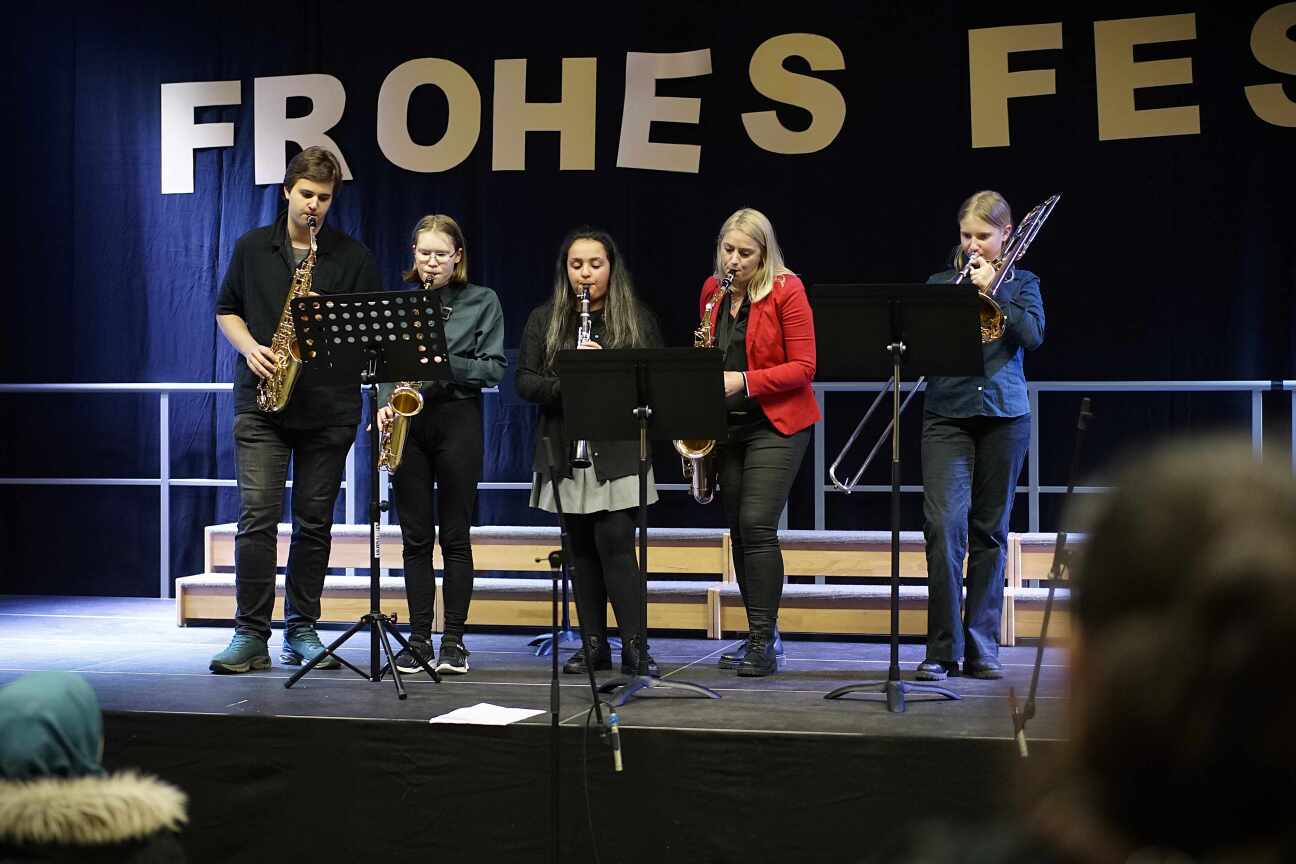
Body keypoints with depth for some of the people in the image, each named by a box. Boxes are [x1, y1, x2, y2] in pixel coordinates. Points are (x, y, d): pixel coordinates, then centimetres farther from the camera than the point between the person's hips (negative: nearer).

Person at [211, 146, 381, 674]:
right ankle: (251, 635, -5)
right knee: (256, 516, -9)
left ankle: (301, 630, 16)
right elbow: (227, 310, 14)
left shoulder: (353, 258, 5)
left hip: (328, 407, 0)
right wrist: (249, 348, -5)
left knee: (314, 522, 5)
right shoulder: (252, 248, 9)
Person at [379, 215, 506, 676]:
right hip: (408, 422, 2)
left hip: (458, 418, -2)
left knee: (455, 537, 1)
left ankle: (454, 642, 7)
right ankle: (419, 641, 10)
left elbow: (494, 368, -3)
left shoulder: (482, 301, 3)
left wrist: (446, 363, -17)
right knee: (416, 538, 4)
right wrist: (386, 403, -9)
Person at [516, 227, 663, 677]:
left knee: (615, 542, -10)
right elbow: (524, 382, 3)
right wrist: (567, 385, -17)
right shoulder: (544, 320, 9)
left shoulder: (637, 319, 6)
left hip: (618, 450, -2)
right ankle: (594, 644, 15)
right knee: (581, 548, 7)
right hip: (566, 450, 3)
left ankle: (635, 647, -6)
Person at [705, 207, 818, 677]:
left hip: (776, 423, -6)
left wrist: (745, 381, -21)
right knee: (738, 528, 7)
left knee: (757, 525, -15)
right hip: (727, 423, 6)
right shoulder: (711, 291, 8)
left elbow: (803, 367, -12)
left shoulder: (787, 291, -10)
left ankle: (764, 641, -10)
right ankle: (759, 634, 16)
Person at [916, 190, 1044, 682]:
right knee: (944, 524, -13)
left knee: (990, 531, 6)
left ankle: (981, 646, 13)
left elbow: (1033, 334, -8)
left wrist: (991, 290, -12)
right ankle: (942, 650, -7)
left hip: (1004, 416, 0)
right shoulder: (941, 283, 10)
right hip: (947, 415, 0)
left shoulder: (1020, 283, 8)